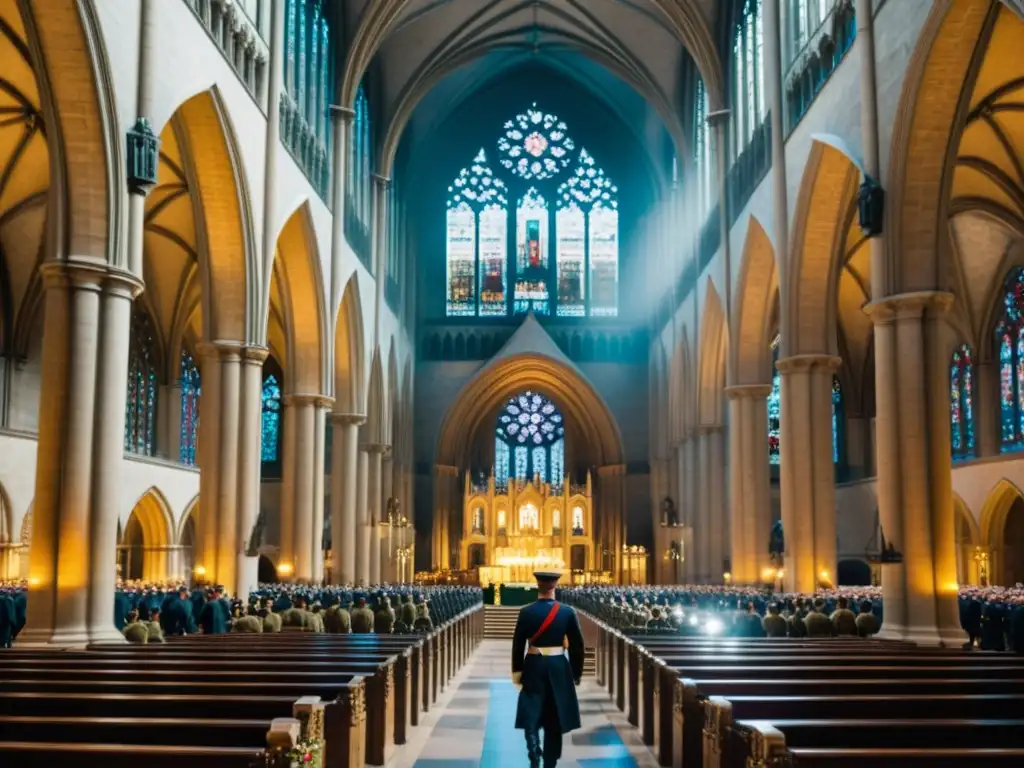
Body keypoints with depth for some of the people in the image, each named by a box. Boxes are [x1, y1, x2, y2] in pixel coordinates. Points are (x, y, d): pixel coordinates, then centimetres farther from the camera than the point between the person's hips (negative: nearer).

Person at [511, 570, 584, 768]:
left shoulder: (526, 612, -7)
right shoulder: (568, 612, -6)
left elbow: (518, 644, -4)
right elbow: (577, 645, -1)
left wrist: (517, 672, 6)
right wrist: (576, 673, 9)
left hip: (533, 666, -1)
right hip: (559, 668, 1)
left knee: (531, 714, 7)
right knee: (554, 717, 11)